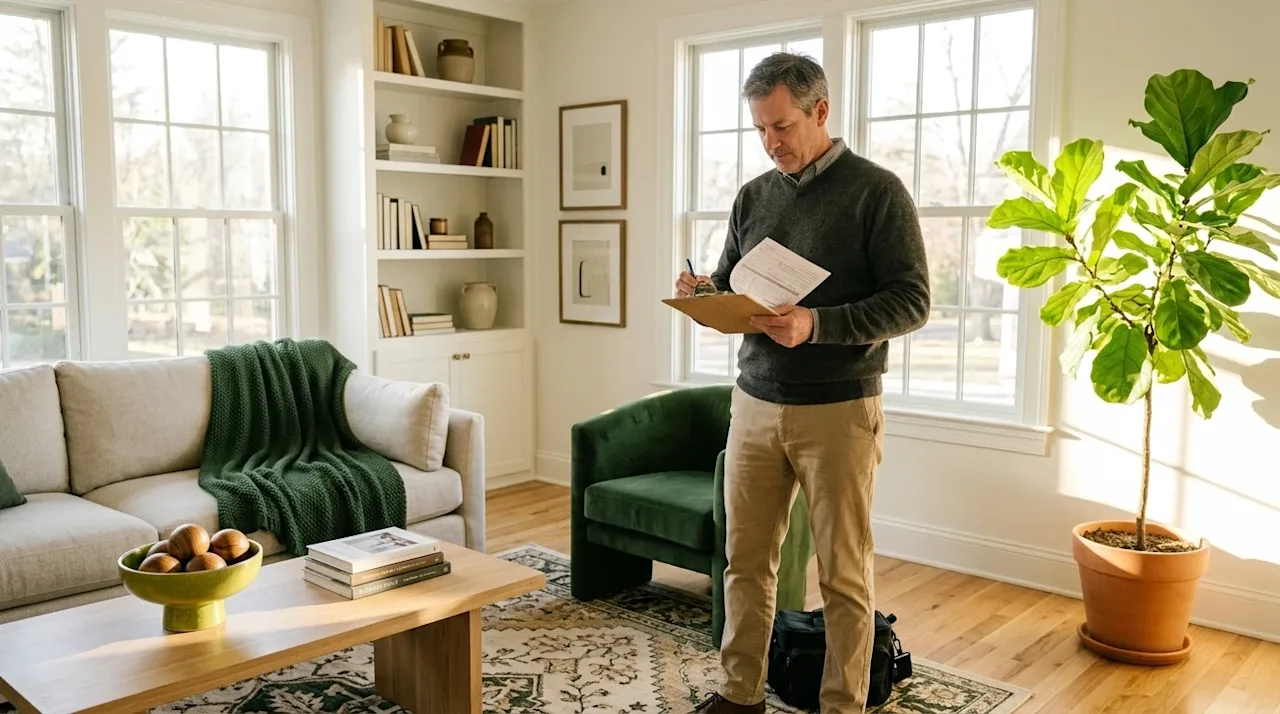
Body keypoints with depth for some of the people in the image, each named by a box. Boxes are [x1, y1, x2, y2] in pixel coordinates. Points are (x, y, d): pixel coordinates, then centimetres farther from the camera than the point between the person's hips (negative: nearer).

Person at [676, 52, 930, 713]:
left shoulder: (876, 191, -5)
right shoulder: (753, 196, 11)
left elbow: (911, 301, -11)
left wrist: (817, 325, -24)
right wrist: (704, 294, -7)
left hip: (839, 411, -5)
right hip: (755, 403, 5)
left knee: (843, 574, 6)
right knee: (746, 560, 11)